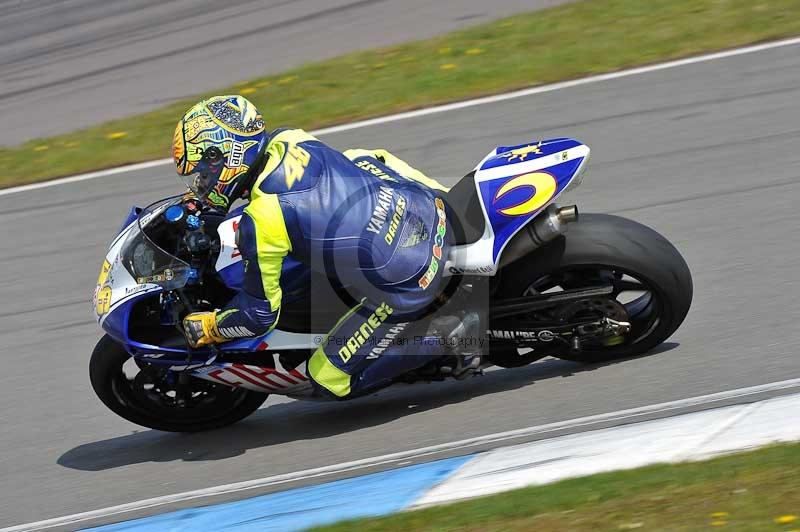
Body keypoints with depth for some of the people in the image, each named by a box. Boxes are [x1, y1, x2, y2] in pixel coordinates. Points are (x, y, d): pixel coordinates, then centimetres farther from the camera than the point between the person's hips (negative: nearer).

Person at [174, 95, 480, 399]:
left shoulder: (260, 223, -18)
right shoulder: (290, 140, 2)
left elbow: (259, 313, -7)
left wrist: (202, 329, 10)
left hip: (407, 284, -7)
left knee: (332, 379, 6)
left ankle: (449, 335, -1)